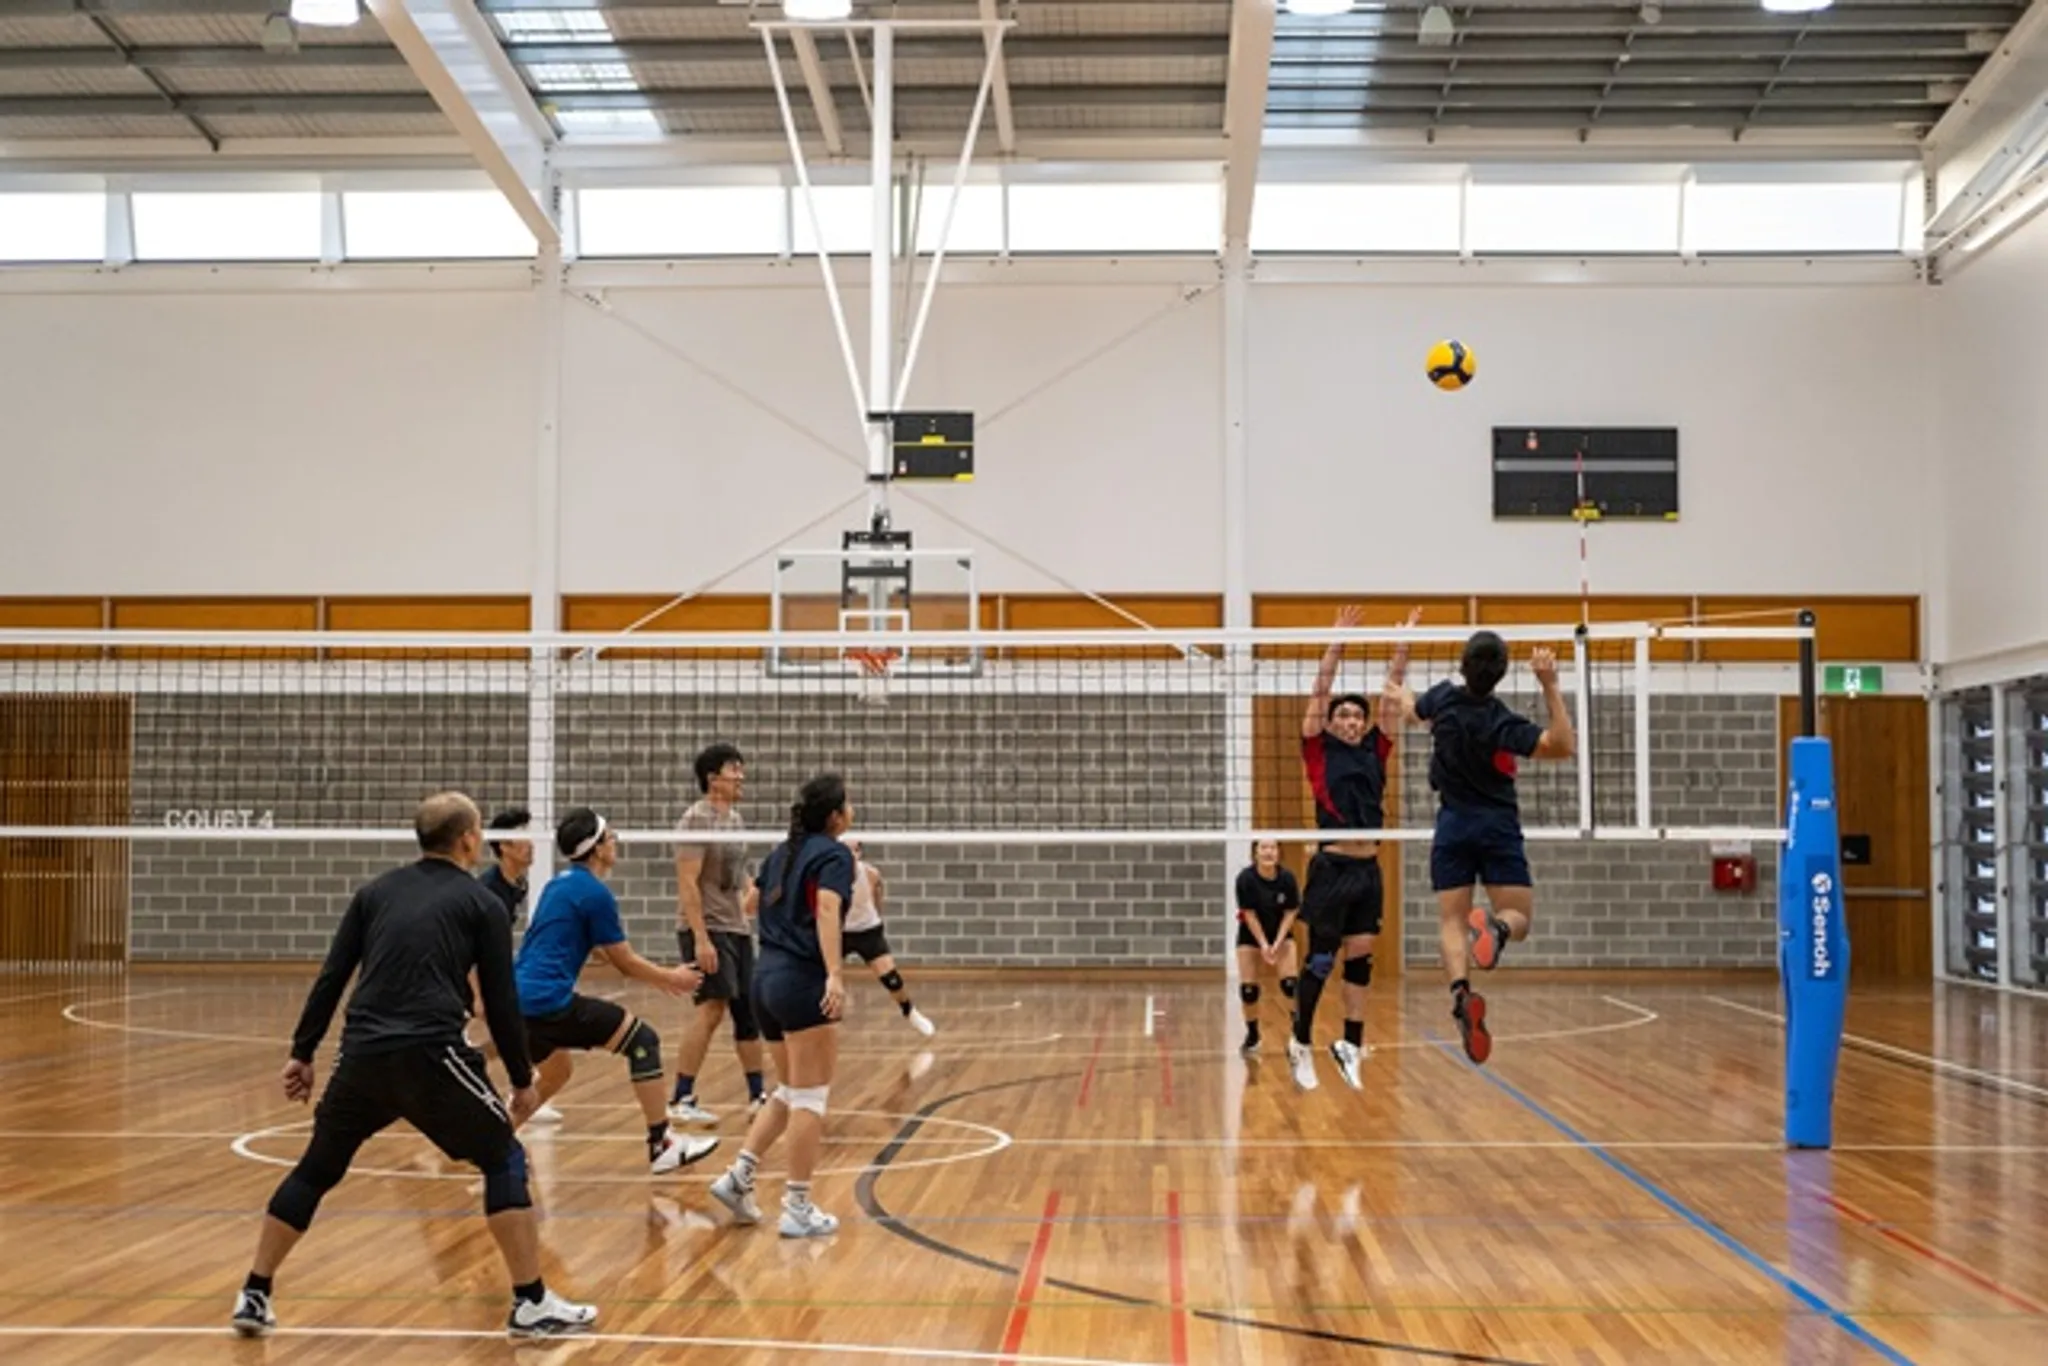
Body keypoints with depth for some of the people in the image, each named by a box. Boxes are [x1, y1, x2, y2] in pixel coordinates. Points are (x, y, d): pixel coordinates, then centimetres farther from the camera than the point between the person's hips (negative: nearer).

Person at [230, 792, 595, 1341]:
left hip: (361, 1055, 4)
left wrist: (302, 1053, 20)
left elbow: (330, 978, 14)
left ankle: (253, 1297, 25)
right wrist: (522, 1079, 15)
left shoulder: (375, 892, 18)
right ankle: (532, 1304, 5)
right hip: (430, 1055, -4)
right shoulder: (483, 904, 7)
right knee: (504, 1161, 9)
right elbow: (501, 1003, 6)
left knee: (315, 1171, 22)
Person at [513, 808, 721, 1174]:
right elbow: (625, 962, -2)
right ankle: (661, 1145, -2)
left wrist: (660, 977, 33)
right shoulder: (595, 893, -9)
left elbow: (601, 951, 29)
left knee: (555, 1075, 30)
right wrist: (671, 977, 15)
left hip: (518, 1002, 9)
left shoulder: (559, 884, 18)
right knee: (642, 1039, -2)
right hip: (550, 1001, -9)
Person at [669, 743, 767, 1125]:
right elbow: (687, 882, -18)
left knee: (748, 1011, 9)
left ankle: (757, 1095, 18)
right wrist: (701, 938, -23)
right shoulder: (698, 819, -12)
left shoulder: (735, 818, 13)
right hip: (707, 930, -8)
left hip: (737, 930, 8)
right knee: (712, 1008, -14)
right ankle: (681, 1100, -9)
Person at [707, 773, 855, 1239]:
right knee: (811, 1096, -1)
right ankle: (798, 1208, 2)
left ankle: (739, 1176, 12)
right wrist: (835, 975, -33)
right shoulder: (834, 855, -6)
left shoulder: (784, 852, 16)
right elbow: (827, 911, -22)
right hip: (803, 981, -8)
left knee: (789, 1090, 20)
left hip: (767, 978, 8)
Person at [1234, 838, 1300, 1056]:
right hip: (1251, 934, 0)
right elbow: (1250, 915, -19)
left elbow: (1290, 913, -13)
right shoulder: (1246, 878, -25)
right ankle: (1252, 1035, 16)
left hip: (1281, 933, 1)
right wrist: (1263, 945, -21)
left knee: (1291, 984, -16)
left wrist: (1277, 944, -20)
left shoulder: (1287, 878, -22)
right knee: (1247, 989, -5)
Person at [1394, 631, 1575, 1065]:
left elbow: (1416, 709, 21)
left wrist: (1400, 696, 45)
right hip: (1498, 829, -3)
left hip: (1452, 828, 3)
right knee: (1520, 918, 4)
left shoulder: (1444, 696, -3)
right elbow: (1562, 745, -25)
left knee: (1451, 922, 0)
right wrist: (1551, 687, -27)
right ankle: (1498, 926, -33)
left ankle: (1461, 992, -29)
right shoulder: (1500, 722, -17)